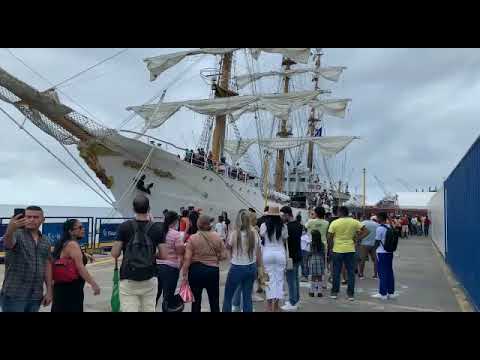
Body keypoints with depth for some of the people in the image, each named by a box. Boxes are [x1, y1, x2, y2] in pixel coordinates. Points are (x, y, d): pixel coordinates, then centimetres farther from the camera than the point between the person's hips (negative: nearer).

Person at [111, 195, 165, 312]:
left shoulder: (124, 227, -6)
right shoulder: (157, 228, -2)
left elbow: (115, 254, -4)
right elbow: (163, 256, -1)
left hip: (128, 280, -1)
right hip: (149, 280, 1)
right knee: (149, 310, 12)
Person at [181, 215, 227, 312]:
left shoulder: (192, 238, -8)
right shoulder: (217, 237, -2)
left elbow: (187, 259, -11)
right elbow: (223, 256, -1)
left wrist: (184, 274, -4)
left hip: (196, 270, -1)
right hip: (213, 270, 1)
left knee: (196, 301, 12)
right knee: (214, 301, 14)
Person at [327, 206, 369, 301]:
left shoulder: (335, 223, -8)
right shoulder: (354, 222, -1)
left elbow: (329, 237, -8)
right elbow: (366, 231, -4)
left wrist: (330, 247, 6)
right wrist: (357, 239, -1)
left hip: (337, 250, -1)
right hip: (350, 250, 2)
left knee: (336, 272, 9)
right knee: (351, 272, 9)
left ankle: (334, 292, 16)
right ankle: (351, 294, 12)